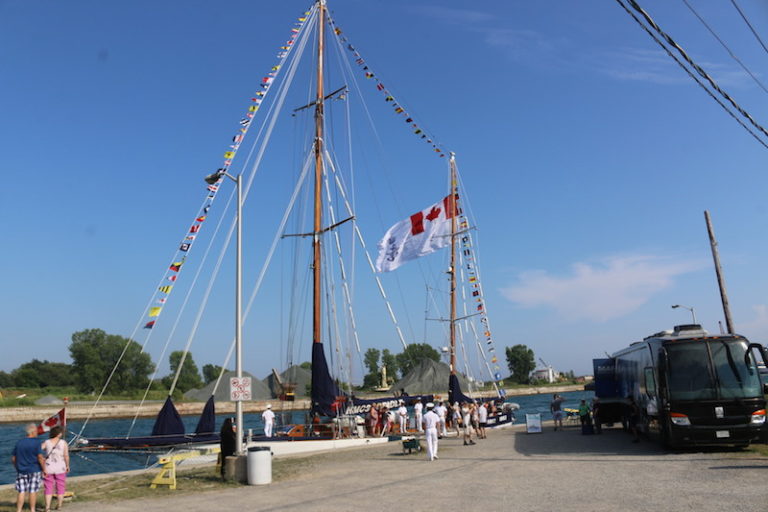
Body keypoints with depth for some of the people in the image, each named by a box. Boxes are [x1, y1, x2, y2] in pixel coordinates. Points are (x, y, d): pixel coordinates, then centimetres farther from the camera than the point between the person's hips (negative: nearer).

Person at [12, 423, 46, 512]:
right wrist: (44, 469, -7)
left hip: (21, 471, 4)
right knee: (33, 491, 5)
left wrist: (18, 468, 22)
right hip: (34, 470, -4)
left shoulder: (19, 443, 4)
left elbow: (13, 459, 9)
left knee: (22, 492, 8)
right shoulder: (36, 442, -11)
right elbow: (40, 457, -16)